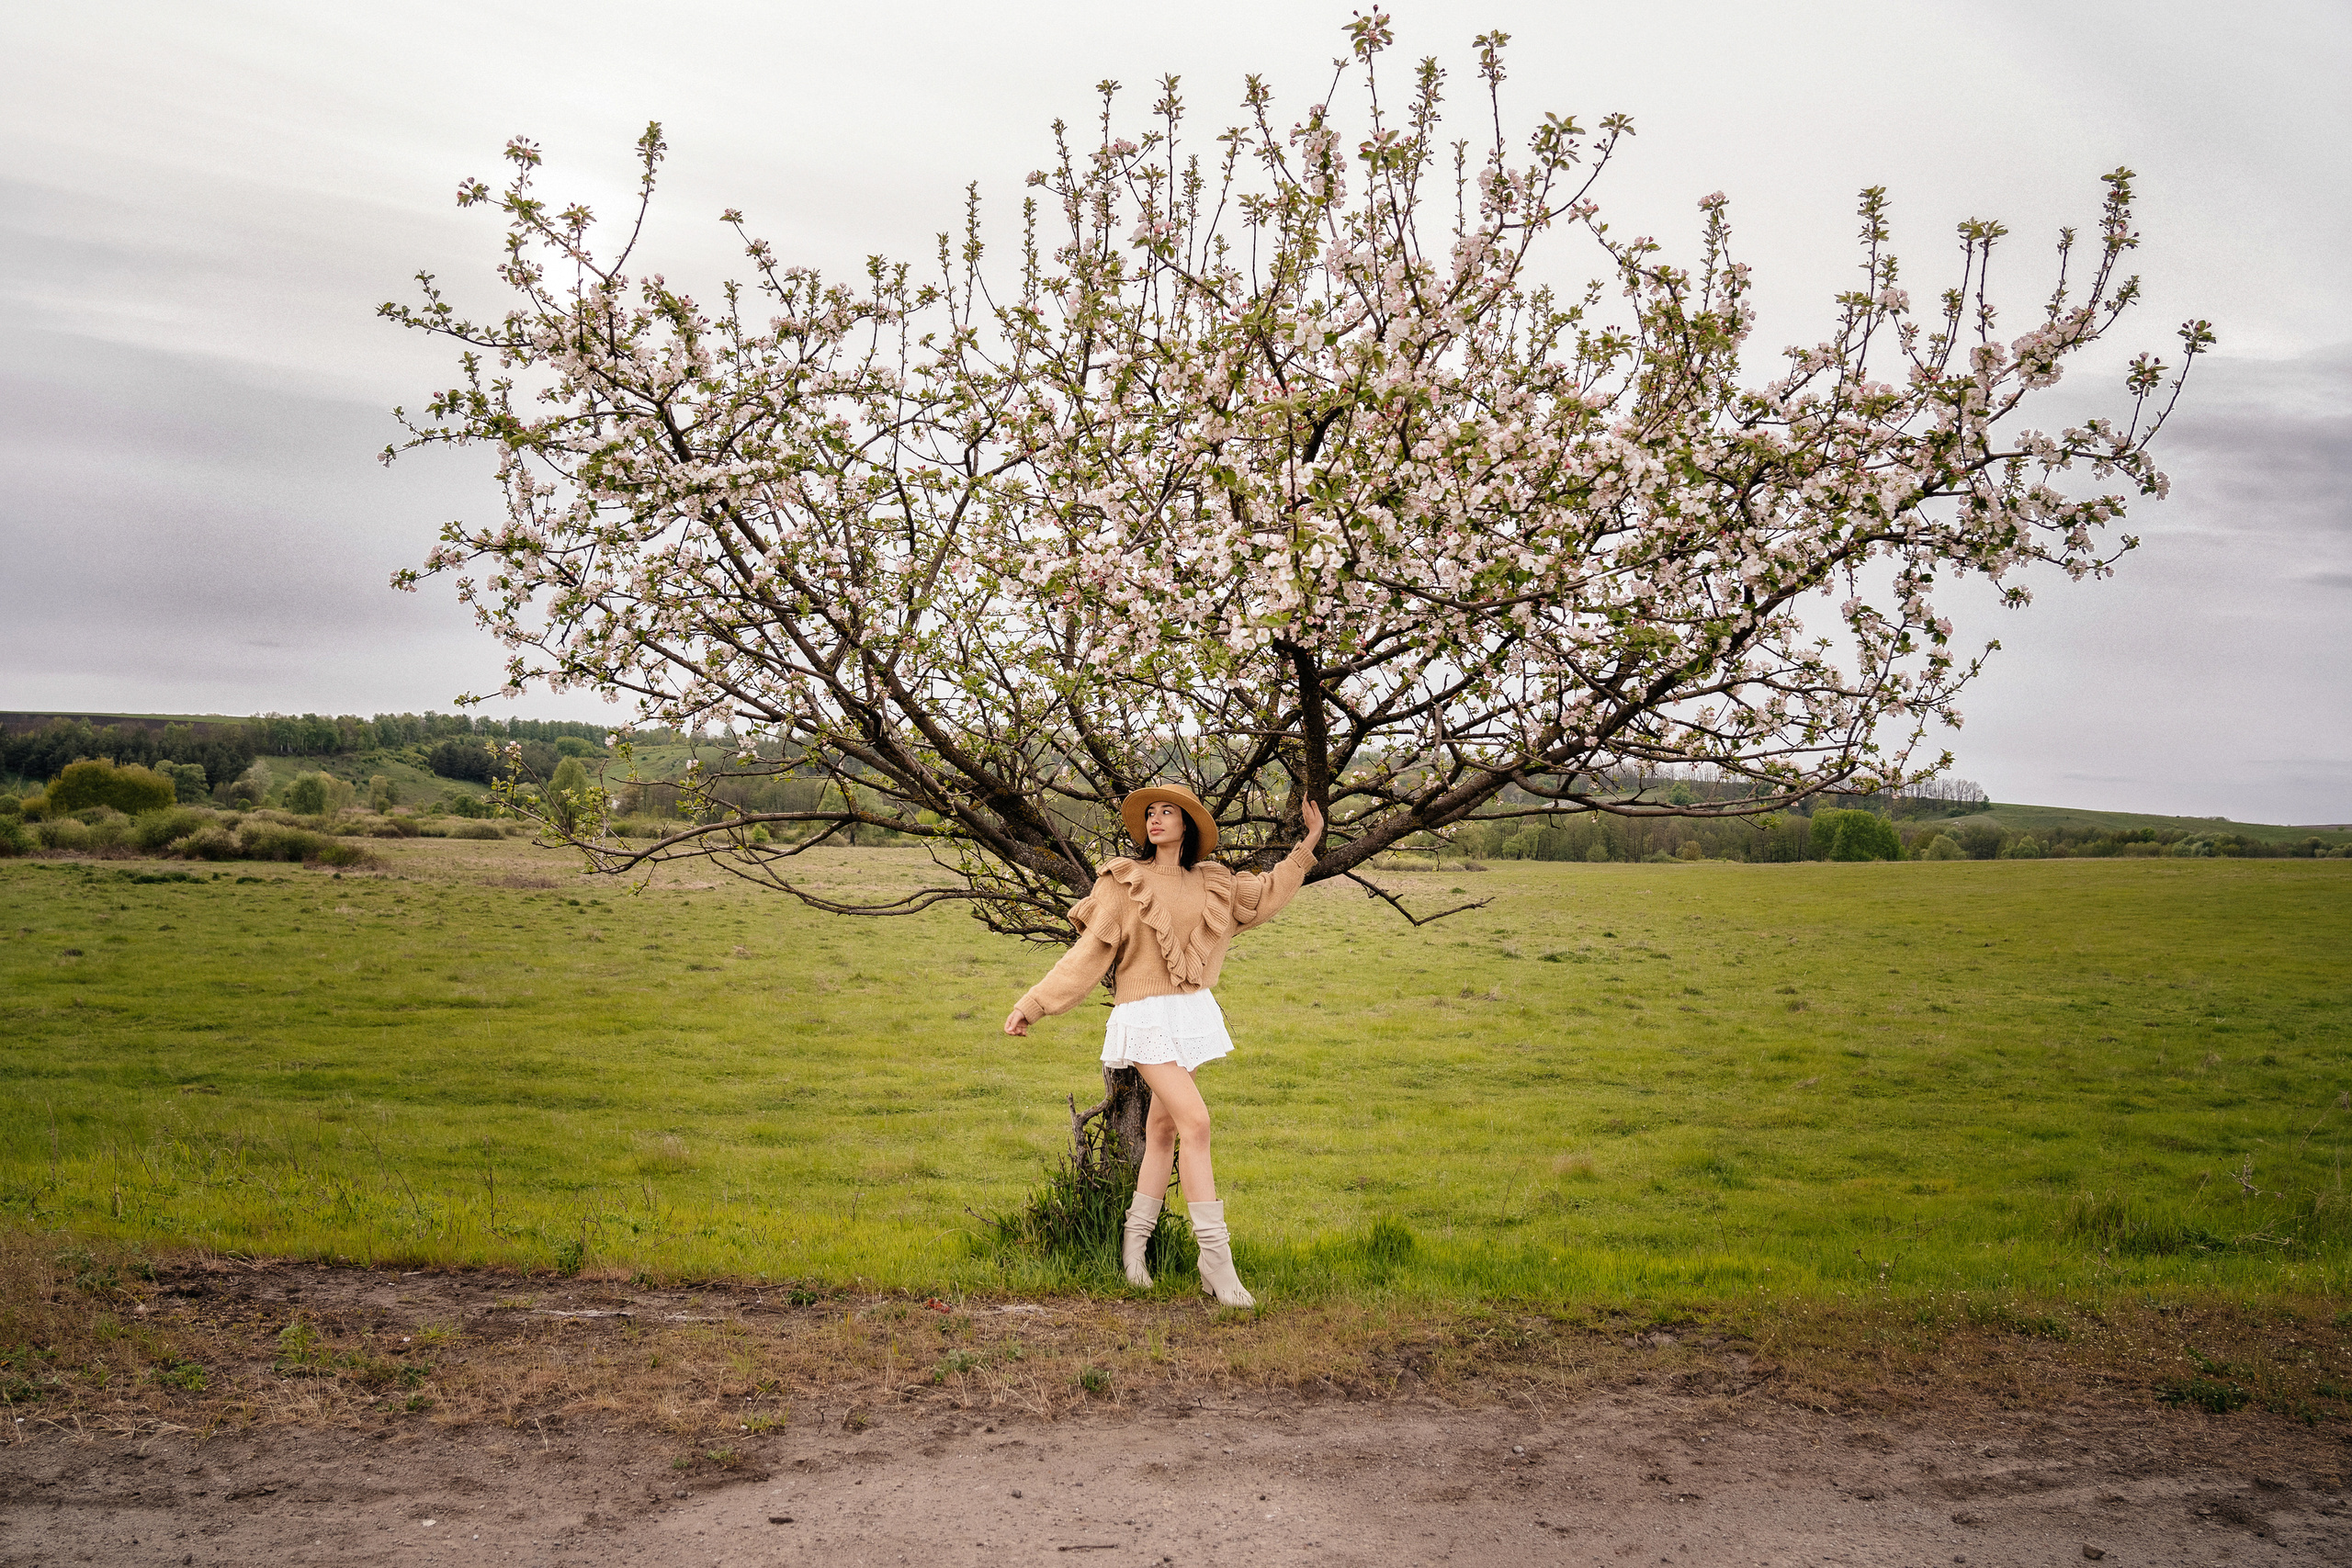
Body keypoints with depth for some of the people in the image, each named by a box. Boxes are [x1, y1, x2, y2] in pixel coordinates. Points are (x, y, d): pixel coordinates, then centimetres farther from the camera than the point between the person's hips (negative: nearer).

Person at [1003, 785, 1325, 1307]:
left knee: (1163, 1131, 12)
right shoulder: (1124, 882, -3)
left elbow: (1268, 892, 24)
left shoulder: (1211, 885, 10)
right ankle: (1216, 1257, -14)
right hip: (1147, 1016, -6)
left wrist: (1310, 841, 20)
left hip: (1192, 1012, 6)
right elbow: (1089, 952, -4)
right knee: (1195, 1123, -16)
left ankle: (1135, 1237, 27)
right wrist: (1031, 1005, -8)